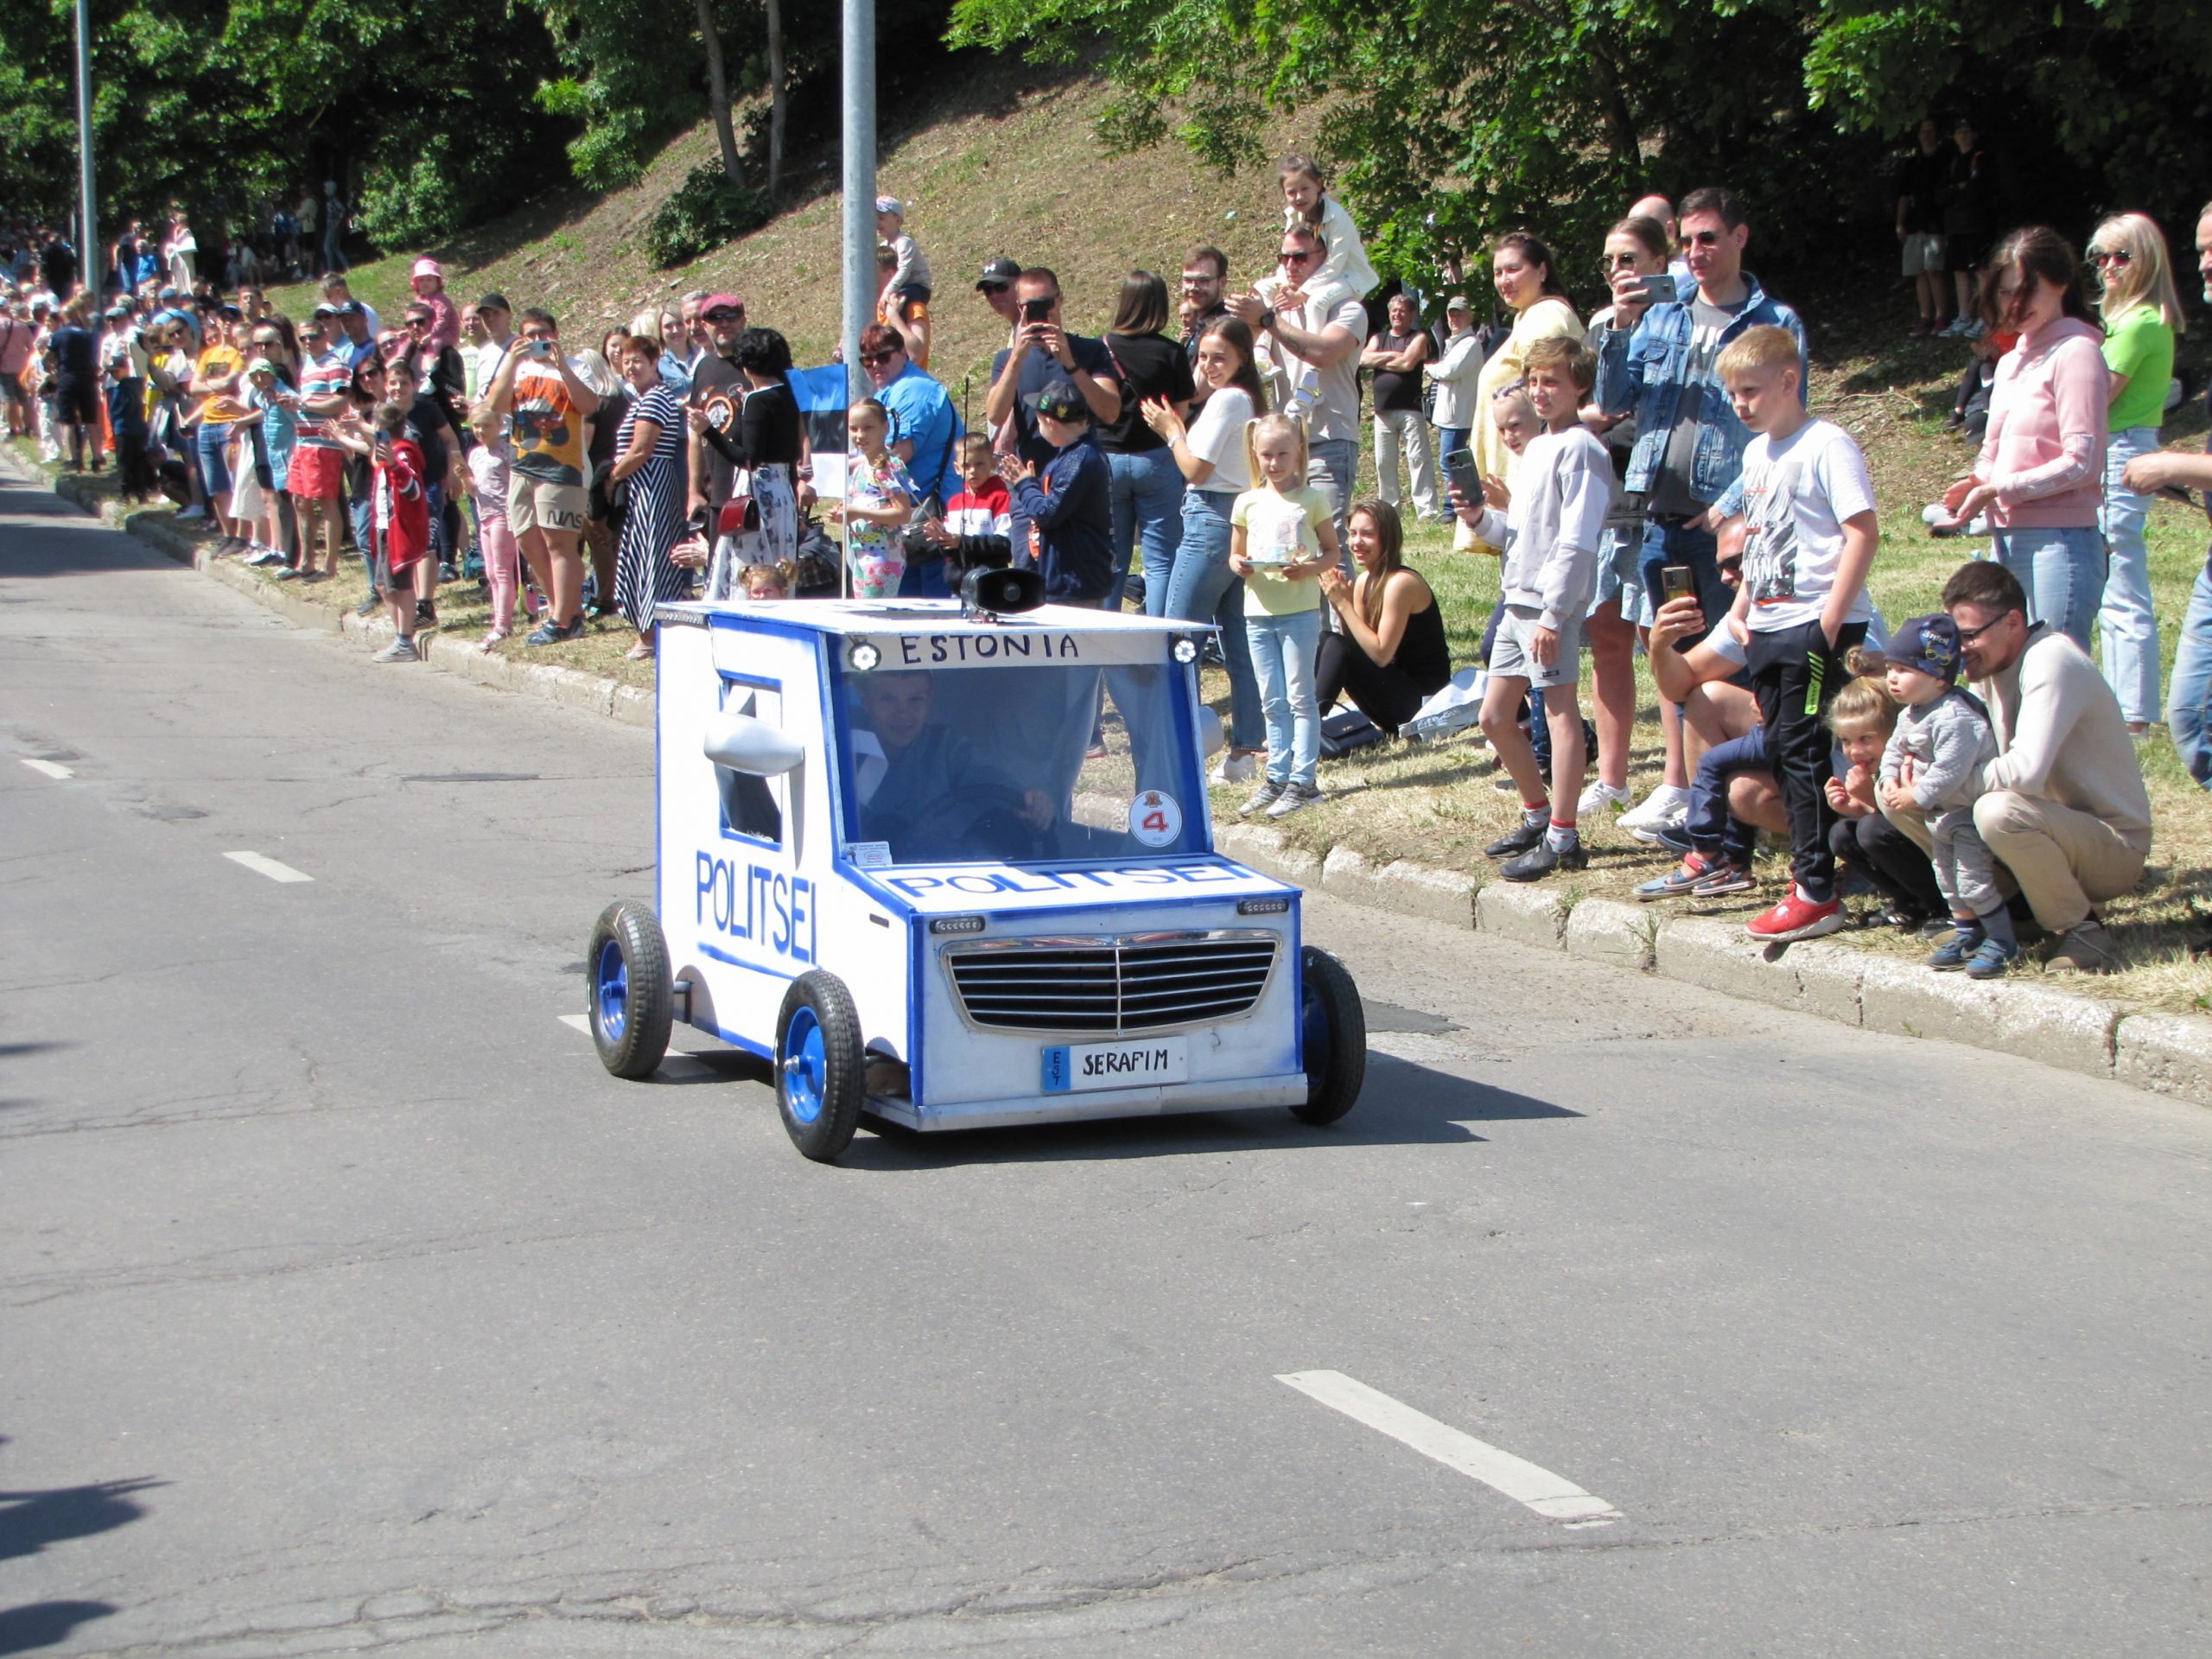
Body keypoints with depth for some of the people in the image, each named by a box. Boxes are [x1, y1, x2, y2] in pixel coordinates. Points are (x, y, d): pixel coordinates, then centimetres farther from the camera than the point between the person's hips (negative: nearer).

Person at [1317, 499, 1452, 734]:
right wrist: (1339, 603, -12)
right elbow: (1356, 642, 2)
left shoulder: (1401, 582, -18)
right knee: (1322, 641, -4)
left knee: (1336, 647, -22)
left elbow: (1380, 654, -22)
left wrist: (1343, 603, -21)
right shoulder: (1365, 581, 7)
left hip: (1422, 695, -8)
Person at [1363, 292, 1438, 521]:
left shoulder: (1419, 338, 5)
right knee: (1384, 462, 6)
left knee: (1419, 459, -10)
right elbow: (1364, 359, 0)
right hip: (1383, 410, 5)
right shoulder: (1378, 339, 18)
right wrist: (1392, 355, -7)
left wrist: (1378, 361, 1)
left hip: (1410, 409, -5)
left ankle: (1427, 509, -14)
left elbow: (1408, 363, -11)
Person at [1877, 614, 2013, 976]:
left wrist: (1917, 796, -26)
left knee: (1973, 880, -9)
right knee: (1947, 877, 18)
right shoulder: (1909, 714, 2)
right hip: (1941, 812, 10)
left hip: (1971, 813, -10)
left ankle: (2004, 942, 3)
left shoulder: (1954, 718, -30)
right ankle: (1966, 932, 35)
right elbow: (1894, 749, 11)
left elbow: (1950, 770, -33)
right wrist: (1890, 780, -9)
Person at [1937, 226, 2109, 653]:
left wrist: (2000, 489, -14)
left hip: (2059, 540, -8)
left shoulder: (2075, 352, -7)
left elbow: (2082, 461, -13)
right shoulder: (2011, 362, 19)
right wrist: (1977, 485, 0)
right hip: (2008, 538, 8)